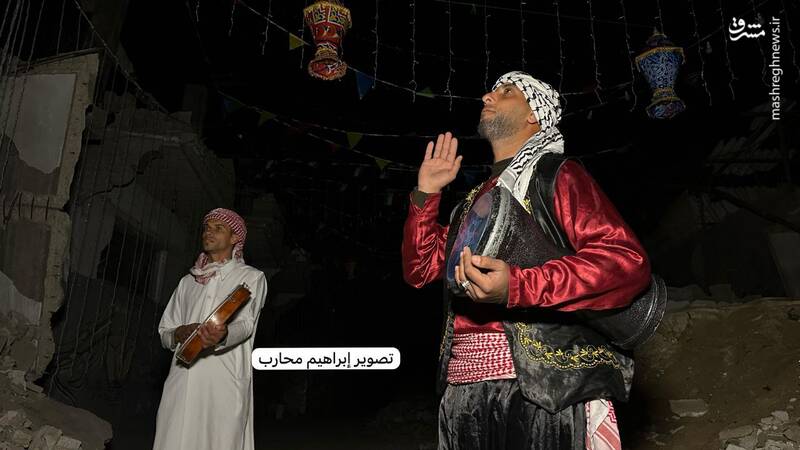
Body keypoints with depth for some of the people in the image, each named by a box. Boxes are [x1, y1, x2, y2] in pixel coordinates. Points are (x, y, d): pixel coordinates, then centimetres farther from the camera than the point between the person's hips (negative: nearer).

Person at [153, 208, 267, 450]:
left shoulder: (252, 277, 7)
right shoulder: (188, 281, 22)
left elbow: (245, 323, -8)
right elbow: (164, 331, 21)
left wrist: (223, 335, -30)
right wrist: (178, 334, -3)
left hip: (225, 383, -4)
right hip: (182, 380, 4)